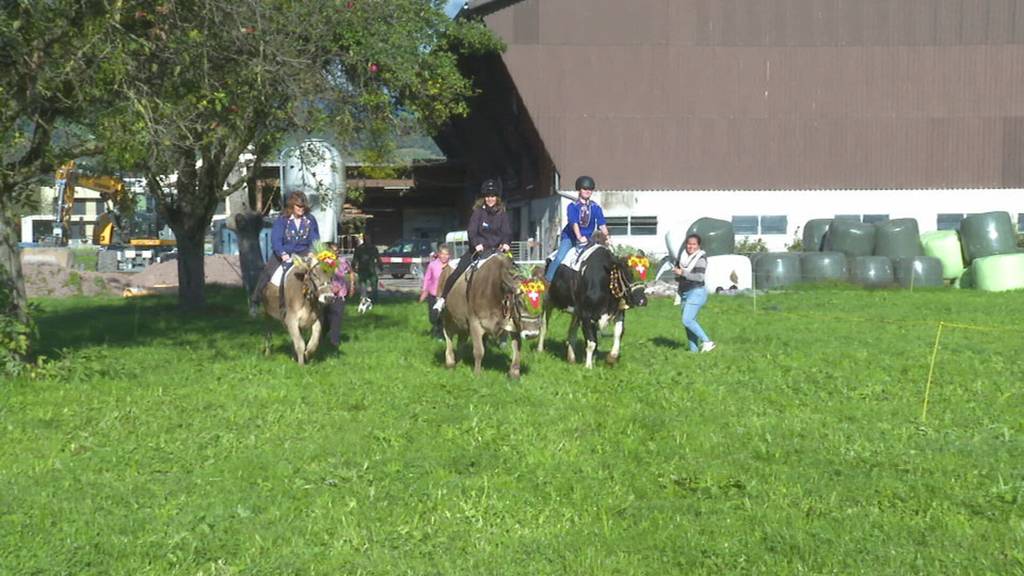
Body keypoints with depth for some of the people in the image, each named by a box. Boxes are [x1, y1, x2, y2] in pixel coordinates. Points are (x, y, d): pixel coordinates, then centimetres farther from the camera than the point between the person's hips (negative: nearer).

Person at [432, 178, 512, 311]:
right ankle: (442, 299, -2)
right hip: (478, 249, -2)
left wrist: (506, 243, -26)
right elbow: (471, 230, -8)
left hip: (497, 250, 2)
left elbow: (507, 232, -3)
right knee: (458, 272, -11)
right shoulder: (478, 212, 2)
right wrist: (476, 243, -27)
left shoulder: (502, 214, 7)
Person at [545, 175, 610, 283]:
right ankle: (548, 279, -12)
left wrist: (606, 235, -25)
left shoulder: (595, 207, 2)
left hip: (587, 239, 3)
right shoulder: (573, 207, -8)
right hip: (570, 237, -3)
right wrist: (579, 237, -39)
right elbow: (574, 223, -23)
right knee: (559, 258, -21)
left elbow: (601, 224, -6)